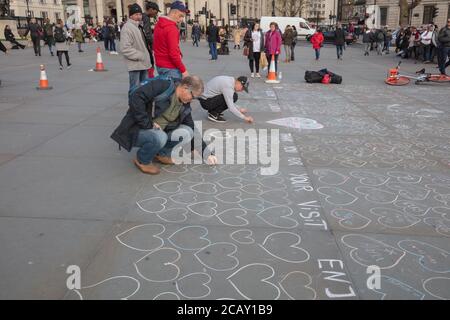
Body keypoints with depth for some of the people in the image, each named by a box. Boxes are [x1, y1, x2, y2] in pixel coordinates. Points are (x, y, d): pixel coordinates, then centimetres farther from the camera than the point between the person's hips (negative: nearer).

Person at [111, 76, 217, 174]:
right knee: (159, 136, -37)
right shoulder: (162, 86, -17)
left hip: (158, 133, 7)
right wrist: (148, 124, -26)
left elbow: (192, 130, 11)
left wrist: (207, 153, 6)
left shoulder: (185, 107, 5)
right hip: (136, 130, -6)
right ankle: (142, 160, -7)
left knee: (187, 132, -12)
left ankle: (162, 153, 7)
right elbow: (135, 99, -27)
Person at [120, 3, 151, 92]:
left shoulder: (139, 26, 16)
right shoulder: (127, 28, -14)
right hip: (135, 65, -9)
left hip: (143, 63, 9)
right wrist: (140, 56, -19)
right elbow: (125, 48, -21)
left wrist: (146, 57, 12)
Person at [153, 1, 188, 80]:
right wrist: (183, 70, -17)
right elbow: (173, 54, -23)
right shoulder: (172, 29, -18)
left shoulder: (158, 24, 10)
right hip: (170, 68, -9)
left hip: (160, 65, 9)